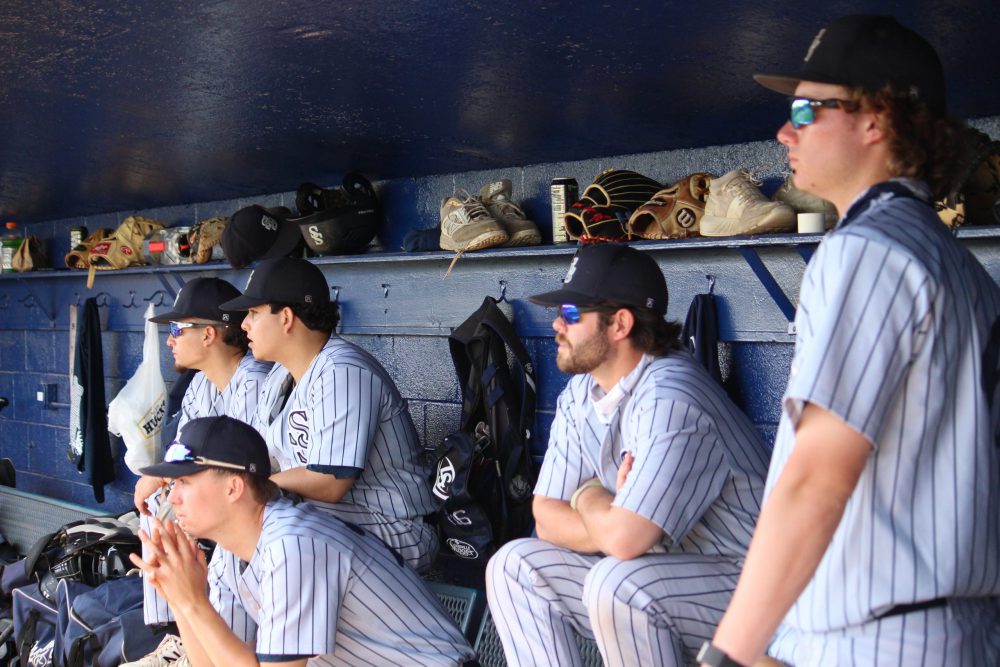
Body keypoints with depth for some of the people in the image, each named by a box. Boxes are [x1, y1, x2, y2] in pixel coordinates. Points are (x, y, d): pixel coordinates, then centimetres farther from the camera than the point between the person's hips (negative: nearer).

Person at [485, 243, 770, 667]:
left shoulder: (670, 401, -24)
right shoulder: (579, 396, 4)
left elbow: (623, 539, -33)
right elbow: (547, 517, 3)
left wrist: (589, 496, -10)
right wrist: (608, 524, -17)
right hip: (656, 572, 9)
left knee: (617, 582, -34)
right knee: (513, 566, 2)